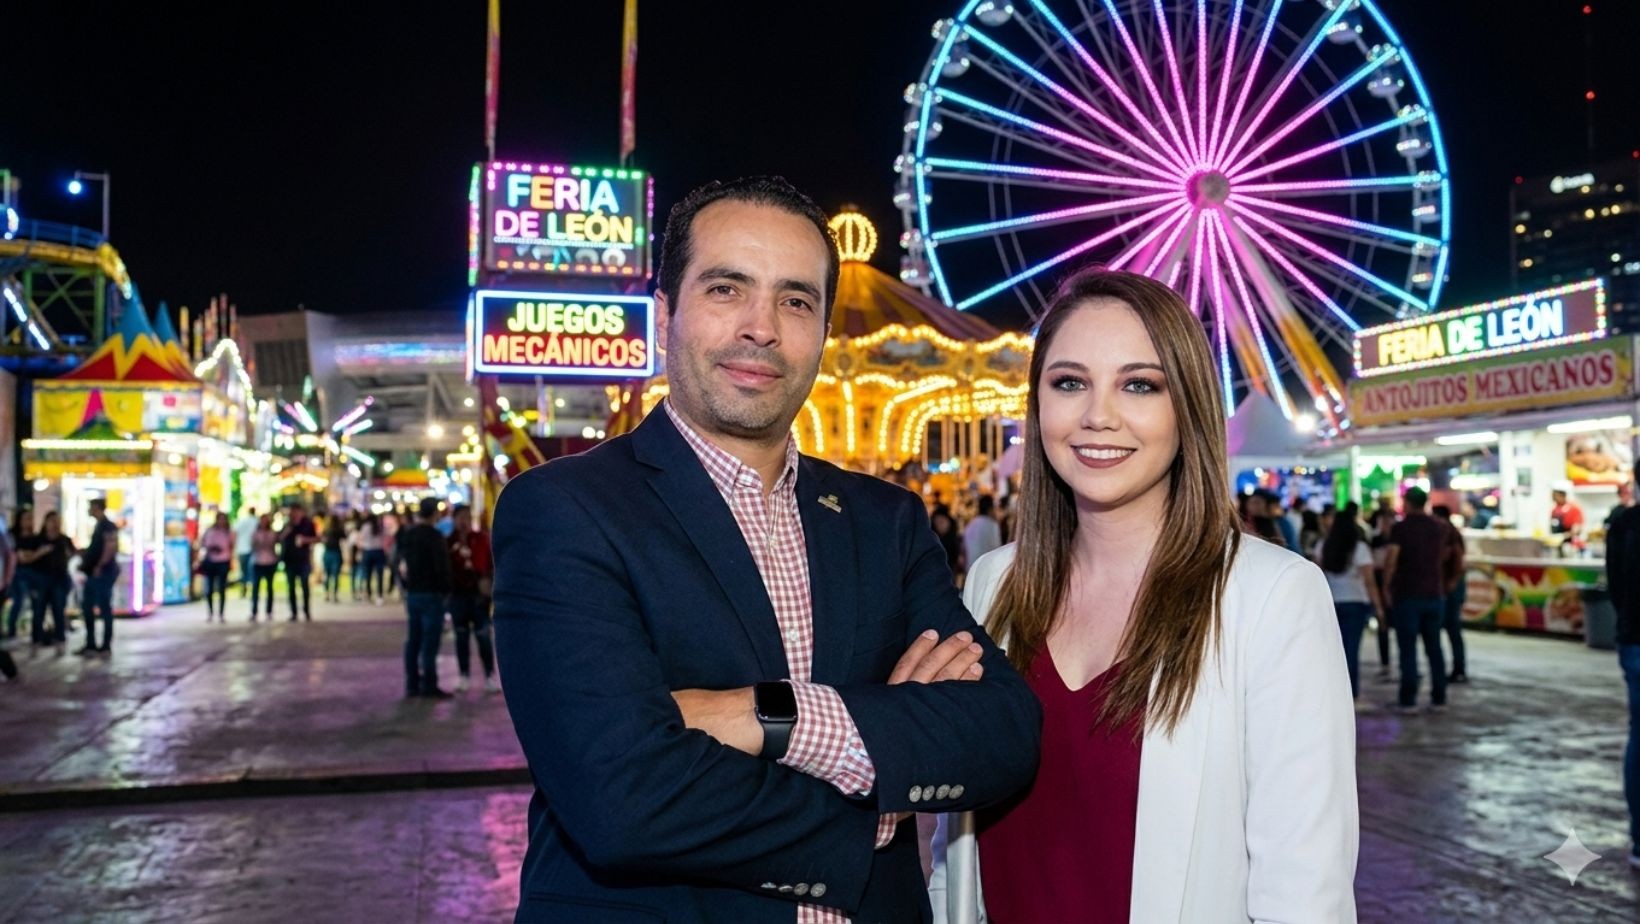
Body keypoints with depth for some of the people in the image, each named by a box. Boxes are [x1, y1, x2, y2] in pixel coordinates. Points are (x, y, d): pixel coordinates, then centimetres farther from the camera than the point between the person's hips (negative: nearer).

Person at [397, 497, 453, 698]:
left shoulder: (406, 535, 10)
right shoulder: (434, 536, -14)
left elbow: (398, 562, 15)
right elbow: (442, 566, -16)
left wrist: (406, 584, 19)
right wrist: (446, 589, -4)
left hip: (412, 594, 8)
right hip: (431, 594, -8)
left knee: (413, 641, 12)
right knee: (430, 642, -4)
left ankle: (412, 684, 16)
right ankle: (429, 686, -2)